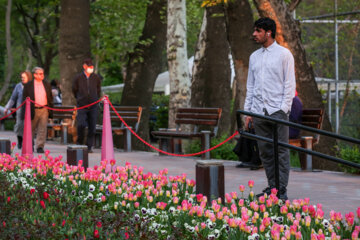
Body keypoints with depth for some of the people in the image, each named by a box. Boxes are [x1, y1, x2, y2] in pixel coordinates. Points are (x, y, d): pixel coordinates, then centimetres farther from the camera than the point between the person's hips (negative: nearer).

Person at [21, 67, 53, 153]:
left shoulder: (47, 84, 8)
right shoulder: (28, 85, -2)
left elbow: (50, 98, 14)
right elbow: (24, 99, 0)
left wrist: (50, 110, 9)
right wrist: (25, 112, -7)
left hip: (44, 110, 2)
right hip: (33, 110, -2)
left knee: (42, 129, -5)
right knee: (31, 129, 11)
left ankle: (40, 147, -1)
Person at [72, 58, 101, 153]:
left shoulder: (96, 78, 6)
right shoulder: (78, 78, 1)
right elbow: (74, 91, 15)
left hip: (93, 106, 2)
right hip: (82, 106, -2)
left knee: (92, 127, 0)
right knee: (81, 125, -15)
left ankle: (89, 146, 9)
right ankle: (79, 143, 6)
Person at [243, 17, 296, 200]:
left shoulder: (284, 54, -1)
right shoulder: (254, 56, 15)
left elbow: (289, 84, -4)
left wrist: (284, 108, -12)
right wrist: (247, 111, 11)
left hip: (278, 110, -5)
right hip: (259, 110, 6)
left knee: (281, 151, -5)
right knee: (265, 151, 7)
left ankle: (282, 190, -3)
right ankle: (271, 187, 14)